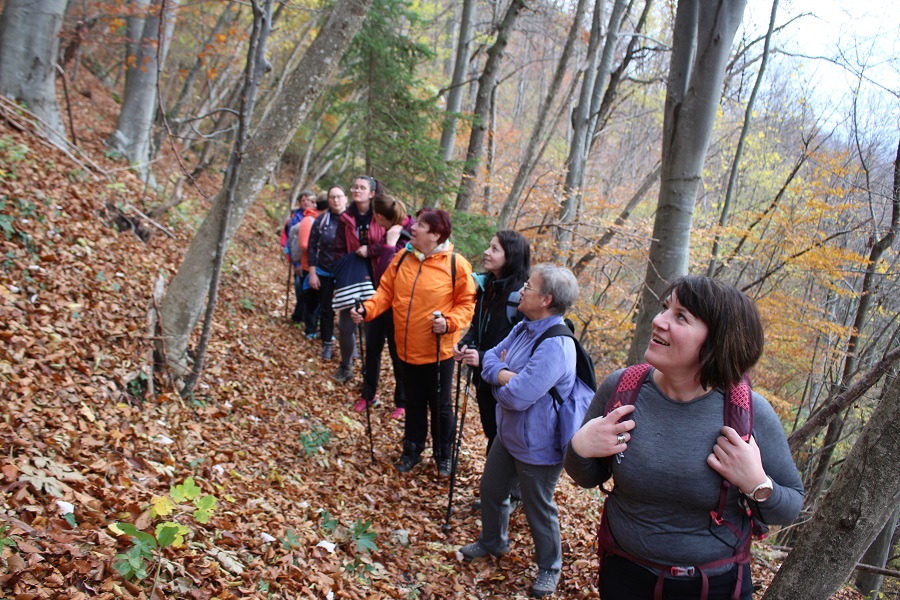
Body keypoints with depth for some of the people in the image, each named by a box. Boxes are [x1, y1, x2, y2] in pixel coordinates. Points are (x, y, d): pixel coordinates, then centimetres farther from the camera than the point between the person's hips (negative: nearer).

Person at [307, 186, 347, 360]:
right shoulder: (321, 220, 0)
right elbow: (312, 247, 2)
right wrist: (312, 273, -3)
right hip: (325, 273, 1)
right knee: (326, 309, 9)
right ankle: (327, 344, 23)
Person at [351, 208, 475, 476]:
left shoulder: (456, 264, -14)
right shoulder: (402, 258, 1)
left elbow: (467, 303, -10)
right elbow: (386, 291, 4)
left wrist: (449, 323, -25)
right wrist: (367, 309, -11)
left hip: (439, 351, -4)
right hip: (407, 349, 4)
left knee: (440, 405, 12)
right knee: (414, 403, 20)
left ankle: (443, 456, 33)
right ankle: (412, 450, 38)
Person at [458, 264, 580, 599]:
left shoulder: (555, 346, -33)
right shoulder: (523, 328, -2)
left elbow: (516, 396, -34)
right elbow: (490, 357, 0)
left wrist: (498, 376, -13)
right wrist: (505, 374, -22)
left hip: (537, 448, -9)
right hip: (508, 434, 9)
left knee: (538, 509, 13)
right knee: (491, 489, 26)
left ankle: (549, 568, 39)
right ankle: (493, 541, 53)